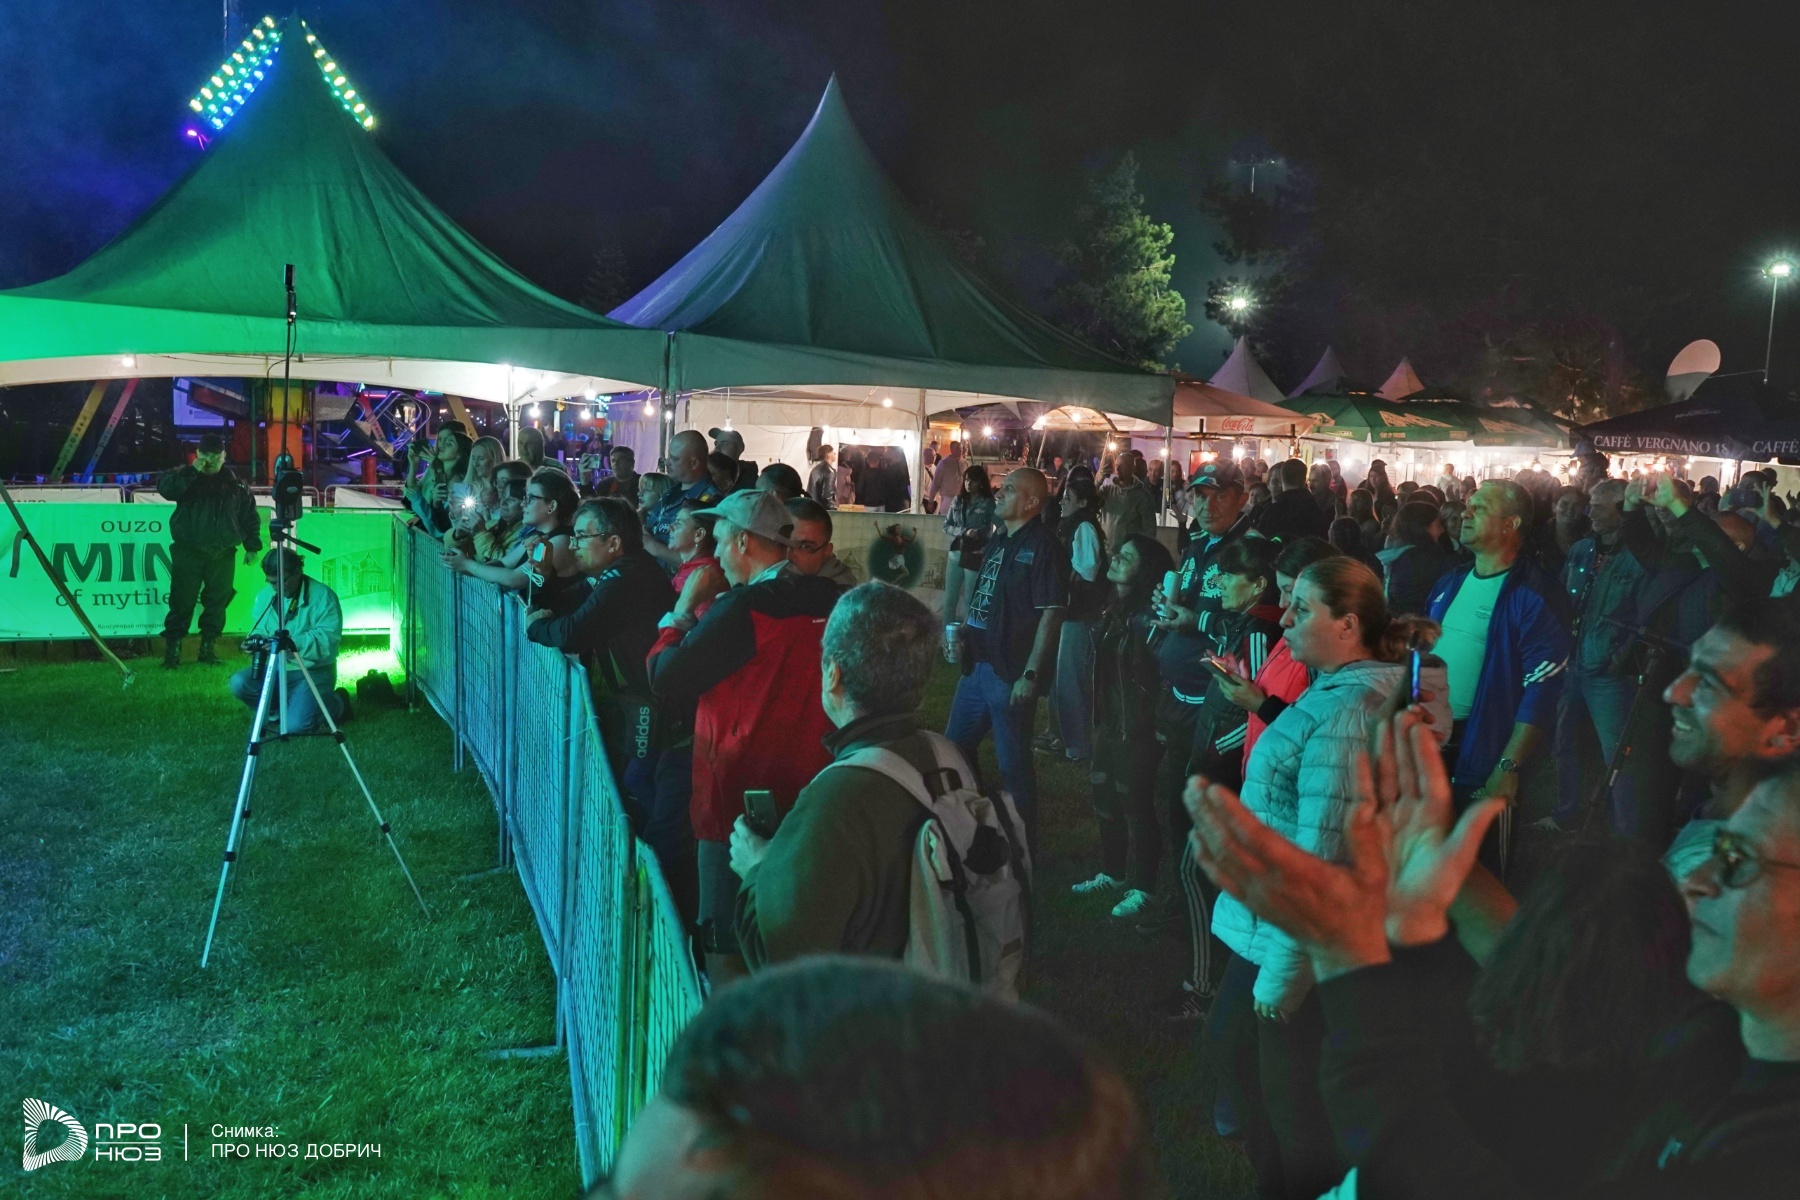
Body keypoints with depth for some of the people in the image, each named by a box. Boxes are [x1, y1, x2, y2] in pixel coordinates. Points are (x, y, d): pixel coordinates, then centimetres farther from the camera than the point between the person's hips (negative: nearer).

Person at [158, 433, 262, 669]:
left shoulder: (235, 484, 11)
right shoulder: (185, 477, 3)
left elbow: (249, 516, 15)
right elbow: (164, 487, -18)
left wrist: (252, 546, 11)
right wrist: (192, 471, -22)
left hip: (222, 555, 3)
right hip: (188, 554, -3)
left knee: (217, 603, 5)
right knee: (182, 602, -3)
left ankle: (208, 647, 15)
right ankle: (172, 649, 3)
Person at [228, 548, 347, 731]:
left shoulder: (323, 596, -14)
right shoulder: (264, 595, 6)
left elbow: (328, 640, -22)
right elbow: (259, 630, 16)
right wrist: (256, 640, -9)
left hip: (313, 672, -6)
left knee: (295, 725, -23)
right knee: (239, 683, -22)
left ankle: (336, 704, 9)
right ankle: (276, 709, 8)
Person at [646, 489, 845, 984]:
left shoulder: (744, 609, -19)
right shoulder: (831, 601, 1)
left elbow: (664, 681, -17)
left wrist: (683, 610, -4)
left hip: (740, 800, -7)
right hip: (810, 800, 7)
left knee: (727, 950, 4)